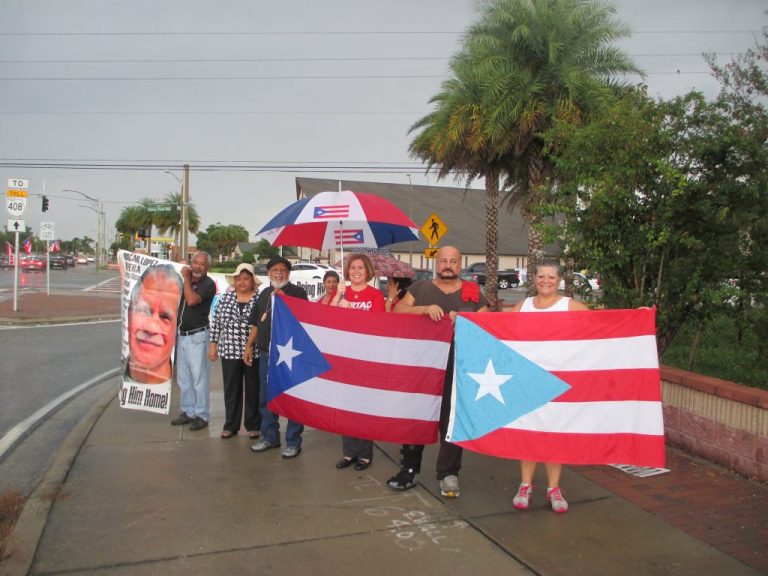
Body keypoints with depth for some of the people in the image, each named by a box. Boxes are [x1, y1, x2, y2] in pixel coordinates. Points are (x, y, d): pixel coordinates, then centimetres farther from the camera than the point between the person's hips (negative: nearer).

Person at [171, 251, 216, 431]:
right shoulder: (187, 280, 12)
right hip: (182, 334, 8)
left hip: (197, 336, -8)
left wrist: (186, 278, -15)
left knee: (199, 377, -3)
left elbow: (191, 300, -24)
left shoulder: (208, 284, -10)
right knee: (183, 377, 13)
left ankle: (201, 415, 5)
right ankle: (188, 411, 24)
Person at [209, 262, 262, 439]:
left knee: (253, 389, 7)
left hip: (254, 352, -2)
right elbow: (216, 322, 9)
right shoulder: (225, 297, 6)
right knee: (231, 389, 10)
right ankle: (230, 425, 22)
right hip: (230, 351, 3)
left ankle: (253, 425, 19)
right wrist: (213, 344, 6)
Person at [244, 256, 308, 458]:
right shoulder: (264, 294, 15)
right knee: (266, 398, 14)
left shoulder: (297, 292, -3)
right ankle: (269, 437, 28)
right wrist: (249, 345, 14)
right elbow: (256, 323, 19)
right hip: (266, 354, 6)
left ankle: (293, 442, 8)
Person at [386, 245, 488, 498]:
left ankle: (449, 474, 15)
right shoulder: (421, 288, 9)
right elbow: (398, 311, -3)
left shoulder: (473, 293, 9)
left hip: (457, 368, -1)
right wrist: (424, 309, -20)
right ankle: (410, 469, 23)